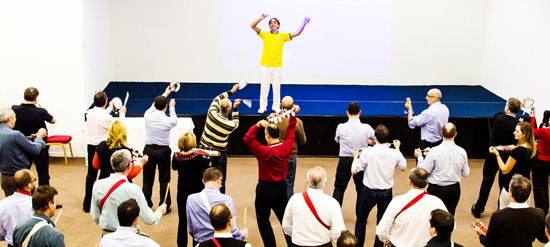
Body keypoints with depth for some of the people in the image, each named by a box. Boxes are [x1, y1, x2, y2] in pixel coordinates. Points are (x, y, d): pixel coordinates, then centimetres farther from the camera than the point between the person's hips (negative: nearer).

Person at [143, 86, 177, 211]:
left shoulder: (148, 116, -8)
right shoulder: (168, 121, -13)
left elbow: (153, 106, 15)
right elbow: (175, 121, 13)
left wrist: (165, 94, 29)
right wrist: (172, 107, 27)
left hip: (149, 150, 2)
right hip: (163, 151, -2)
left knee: (148, 179, 11)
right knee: (164, 180, 7)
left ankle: (146, 205, 19)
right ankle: (165, 206, 12)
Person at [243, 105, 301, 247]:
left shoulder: (265, 152, -23)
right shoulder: (287, 147, -8)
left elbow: (248, 138, -29)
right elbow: (290, 133, 10)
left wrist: (259, 125, -30)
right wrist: (293, 115, 18)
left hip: (265, 189, -6)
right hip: (282, 188, 6)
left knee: (263, 220, 9)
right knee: (285, 218, 17)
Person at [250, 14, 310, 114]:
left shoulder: (283, 36, 9)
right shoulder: (265, 34, 9)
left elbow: (297, 33, 7)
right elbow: (252, 26, 5)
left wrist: (304, 24, -4)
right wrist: (260, 19, -8)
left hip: (277, 66, 0)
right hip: (265, 65, 0)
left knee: (276, 87, 4)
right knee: (264, 86, 2)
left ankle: (276, 107, 13)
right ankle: (263, 107, 9)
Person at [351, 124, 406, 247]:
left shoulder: (368, 152, -17)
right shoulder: (394, 153, -9)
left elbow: (354, 171, -12)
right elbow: (403, 167, 12)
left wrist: (355, 156, 6)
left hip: (369, 192, -2)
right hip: (387, 193, 2)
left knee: (360, 222, 16)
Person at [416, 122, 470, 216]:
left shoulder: (434, 151, -17)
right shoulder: (462, 152, -6)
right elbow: (466, 173, 5)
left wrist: (420, 157, 5)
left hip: (437, 190, -3)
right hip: (455, 189, 3)